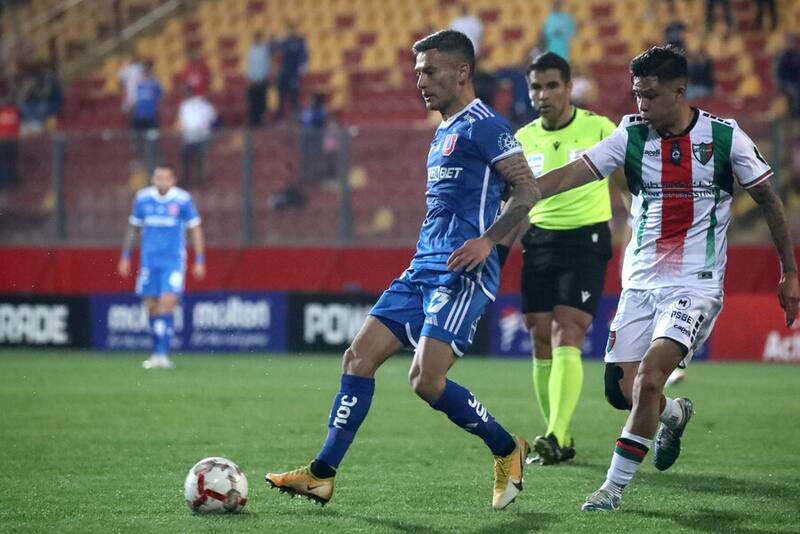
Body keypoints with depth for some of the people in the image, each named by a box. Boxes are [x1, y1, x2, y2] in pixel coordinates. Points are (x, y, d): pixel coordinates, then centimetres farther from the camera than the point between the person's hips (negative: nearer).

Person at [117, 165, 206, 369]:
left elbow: (195, 229, 3)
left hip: (174, 261, -3)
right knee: (151, 307, 4)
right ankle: (157, 352, 18)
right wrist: (125, 257, 16)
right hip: (149, 260, 3)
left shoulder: (183, 199, -4)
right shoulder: (142, 198, 3)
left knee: (167, 303, -15)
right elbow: (133, 228, 15)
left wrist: (199, 260, 0)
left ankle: (162, 354, -17)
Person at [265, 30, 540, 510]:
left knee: (427, 379, -18)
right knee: (360, 356, 1)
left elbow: (528, 191, -14)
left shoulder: (484, 126, -8)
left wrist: (487, 241, -24)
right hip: (424, 268, 10)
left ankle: (508, 452, 4)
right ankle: (322, 475, 2)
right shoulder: (445, 133, 21)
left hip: (461, 273, -9)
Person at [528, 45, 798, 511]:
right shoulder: (631, 136, 0)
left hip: (696, 286, -4)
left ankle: (615, 486, -6)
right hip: (640, 284, 4)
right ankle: (674, 414, 37)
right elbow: (573, 174, -7)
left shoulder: (725, 136, -6)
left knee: (649, 378, -20)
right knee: (621, 391, 1)